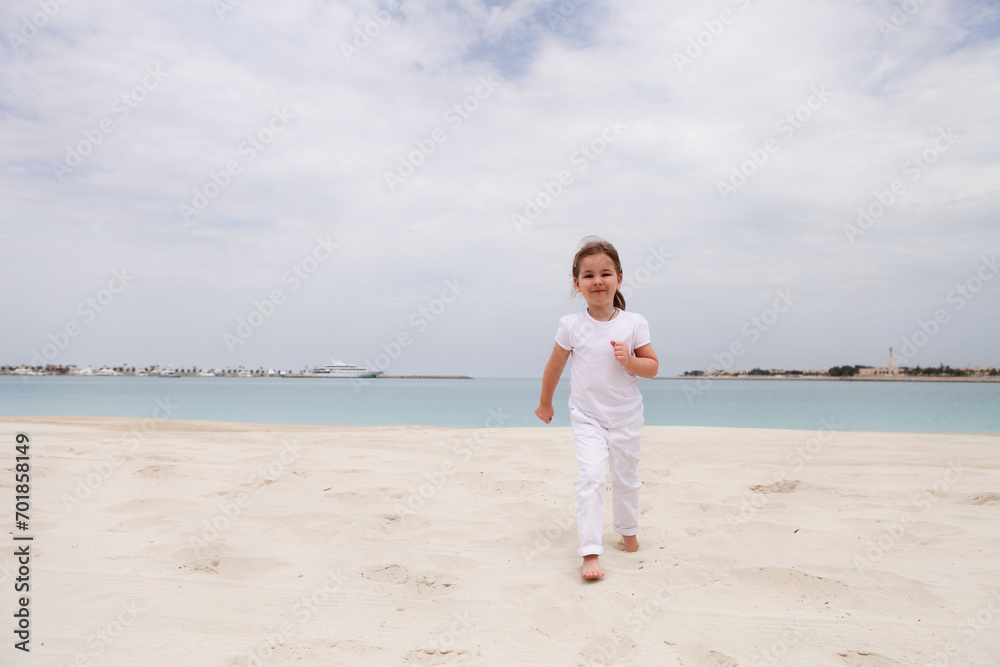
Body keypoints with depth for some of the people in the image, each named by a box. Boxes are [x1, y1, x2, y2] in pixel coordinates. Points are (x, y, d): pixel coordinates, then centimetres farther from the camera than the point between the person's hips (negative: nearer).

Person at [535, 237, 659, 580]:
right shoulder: (571, 325, -9)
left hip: (626, 416, 2)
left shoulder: (634, 323, -7)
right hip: (586, 416, -1)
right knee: (590, 475, -17)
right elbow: (555, 365, 5)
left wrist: (629, 360, -22)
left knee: (626, 478, 15)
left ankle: (627, 530, 42)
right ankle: (590, 552, -14)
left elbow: (653, 367, -1)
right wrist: (545, 403, 14)